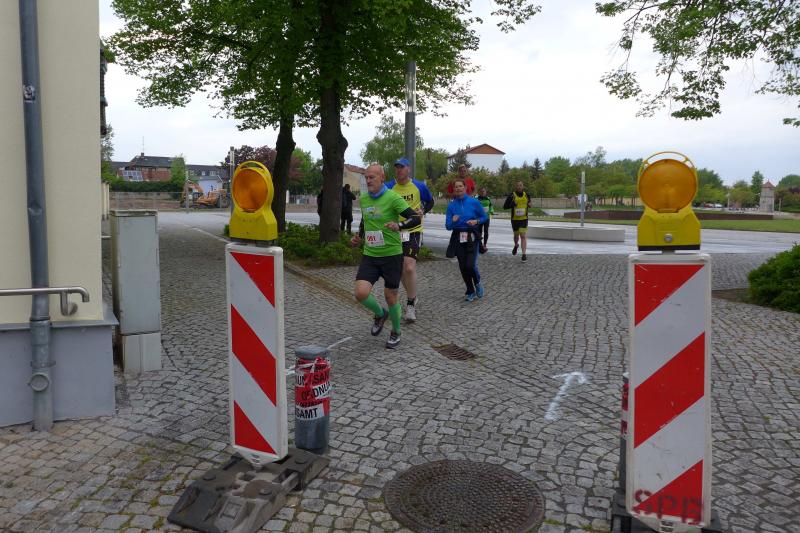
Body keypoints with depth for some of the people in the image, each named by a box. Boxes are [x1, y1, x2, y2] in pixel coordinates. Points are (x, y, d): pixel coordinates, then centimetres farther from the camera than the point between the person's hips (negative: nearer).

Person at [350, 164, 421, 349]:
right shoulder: (363, 199, 7)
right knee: (361, 293, -12)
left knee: (390, 297, 4)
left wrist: (399, 225, -35)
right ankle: (380, 314, 22)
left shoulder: (392, 198, -12)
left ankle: (396, 333, 30)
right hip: (369, 255, 4)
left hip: (392, 254, -4)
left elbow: (416, 218, -18)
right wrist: (359, 237, 11)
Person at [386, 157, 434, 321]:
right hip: (395, 232, 3)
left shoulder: (419, 186, -2)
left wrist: (423, 211, -4)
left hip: (414, 231, -3)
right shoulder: (389, 187, -2)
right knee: (401, 269, 12)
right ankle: (412, 297, 36)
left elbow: (430, 202, 15)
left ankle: (410, 304, -2)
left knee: (409, 267, -17)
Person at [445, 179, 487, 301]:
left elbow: (484, 217, 6)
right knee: (463, 267, 5)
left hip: (472, 238, -3)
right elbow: (448, 226, 0)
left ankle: (477, 283, 18)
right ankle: (470, 292, 23)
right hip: (458, 238, 3)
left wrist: (476, 221, -12)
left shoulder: (474, 202, -4)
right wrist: (453, 221, -21)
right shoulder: (451, 205, 1)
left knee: (470, 265, -15)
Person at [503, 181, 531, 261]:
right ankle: (516, 245, 49)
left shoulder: (526, 195, 4)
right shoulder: (512, 195, -6)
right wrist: (512, 204, -24)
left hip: (524, 219, 0)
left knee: (523, 236, -10)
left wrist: (529, 205, -2)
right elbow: (505, 206, -6)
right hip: (515, 219, 0)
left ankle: (524, 254, -11)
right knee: (516, 235, 16)